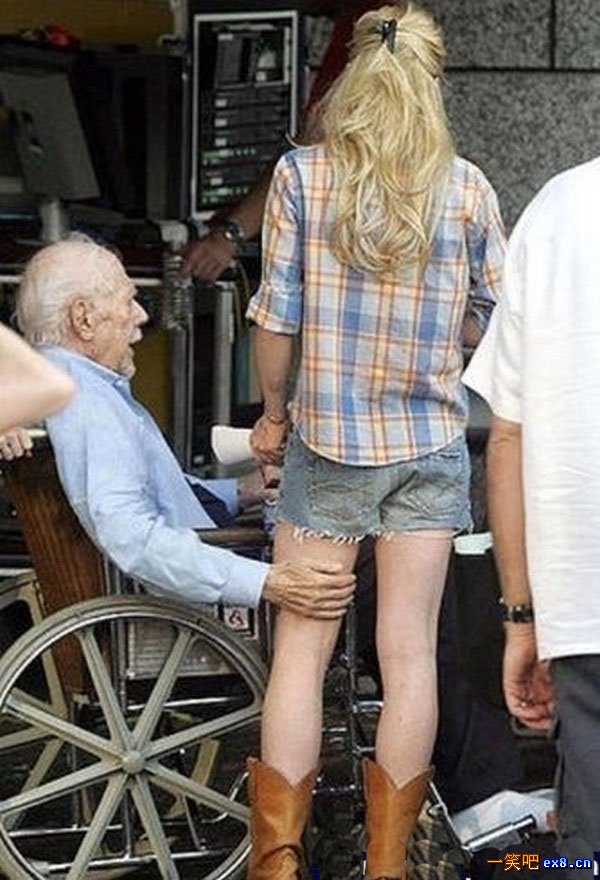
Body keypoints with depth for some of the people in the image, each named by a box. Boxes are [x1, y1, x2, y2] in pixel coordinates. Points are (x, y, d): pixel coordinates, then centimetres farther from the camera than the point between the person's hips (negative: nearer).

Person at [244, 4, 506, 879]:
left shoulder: (301, 175, -5)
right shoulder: (468, 188, -2)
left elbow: (276, 316, -5)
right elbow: (493, 322, 3)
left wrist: (273, 410, 10)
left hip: (325, 439, -1)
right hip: (429, 441, 1)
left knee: (301, 651, 5)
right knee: (411, 653, 5)